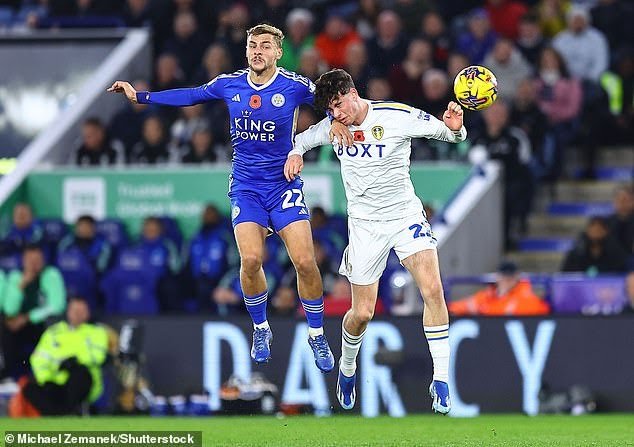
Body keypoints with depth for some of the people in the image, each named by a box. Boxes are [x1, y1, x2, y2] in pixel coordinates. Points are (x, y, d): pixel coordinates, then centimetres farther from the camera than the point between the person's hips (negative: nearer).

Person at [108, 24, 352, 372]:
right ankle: (260, 329, 8)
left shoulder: (294, 86, -8)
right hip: (245, 186, 2)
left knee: (305, 261, -13)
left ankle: (317, 335, 7)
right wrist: (139, 96, 13)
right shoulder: (229, 85, 1)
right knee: (251, 259, -16)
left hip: (284, 184, -1)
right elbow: (190, 96, 14)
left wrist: (336, 120, -19)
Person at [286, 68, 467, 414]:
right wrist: (295, 153, -2)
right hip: (365, 225, 2)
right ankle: (347, 369, 34)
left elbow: (447, 133, -8)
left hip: (406, 216, -2)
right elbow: (304, 137, 20)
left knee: (432, 289, -23)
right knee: (362, 314, 2)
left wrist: (455, 128, -31)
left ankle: (441, 382, -18)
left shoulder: (398, 116, -13)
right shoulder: (332, 127, -2)